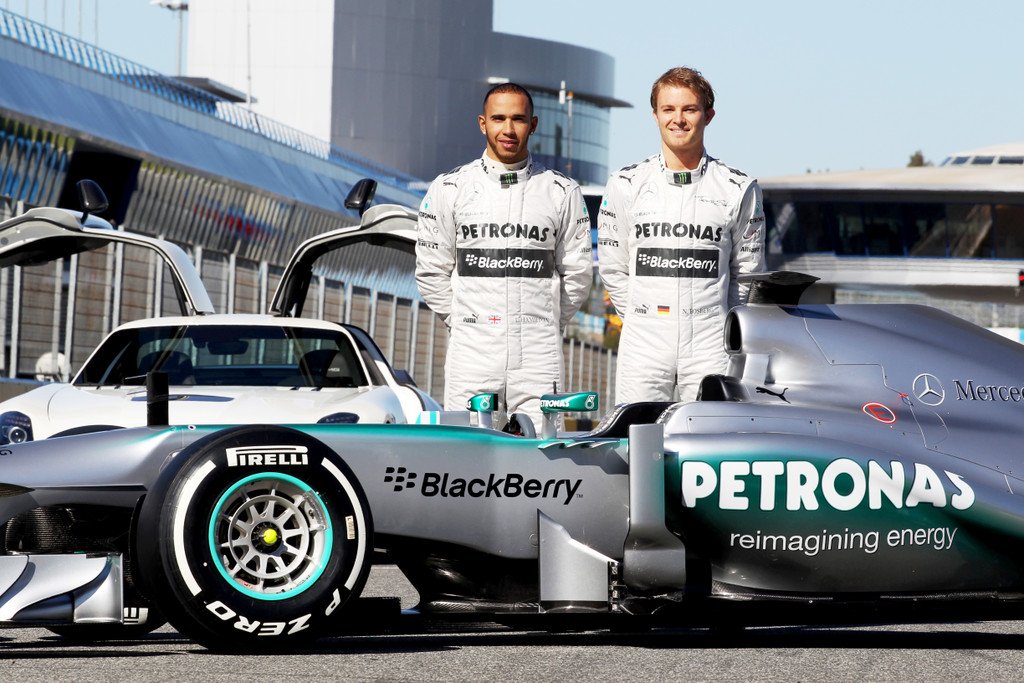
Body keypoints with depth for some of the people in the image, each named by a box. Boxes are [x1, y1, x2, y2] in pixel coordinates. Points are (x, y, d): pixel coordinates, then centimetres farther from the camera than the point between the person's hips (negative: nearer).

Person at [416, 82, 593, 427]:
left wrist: (546, 326, 10)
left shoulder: (562, 192, 8)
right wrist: (464, 322, 7)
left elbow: (578, 273, 11)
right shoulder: (449, 189, 6)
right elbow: (431, 272, 9)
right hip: (471, 355, 0)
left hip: (538, 360, 0)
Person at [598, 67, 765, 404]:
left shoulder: (739, 189, 5)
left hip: (709, 351, 0)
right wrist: (643, 319, 11)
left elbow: (747, 271, 13)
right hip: (643, 349, 0)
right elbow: (613, 269, 12)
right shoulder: (626, 185, 6)